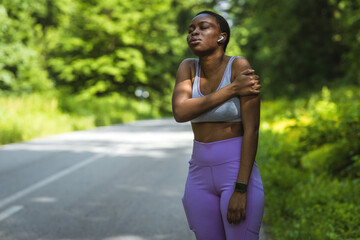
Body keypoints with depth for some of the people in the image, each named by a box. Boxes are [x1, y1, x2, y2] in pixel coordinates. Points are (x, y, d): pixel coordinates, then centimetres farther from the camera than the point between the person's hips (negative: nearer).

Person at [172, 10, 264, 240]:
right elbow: (180, 112, -16)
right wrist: (233, 88, -19)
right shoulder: (188, 67, 2)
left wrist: (240, 190, -21)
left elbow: (252, 129, -17)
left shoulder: (241, 66, -13)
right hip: (201, 177, 5)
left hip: (239, 174, -5)